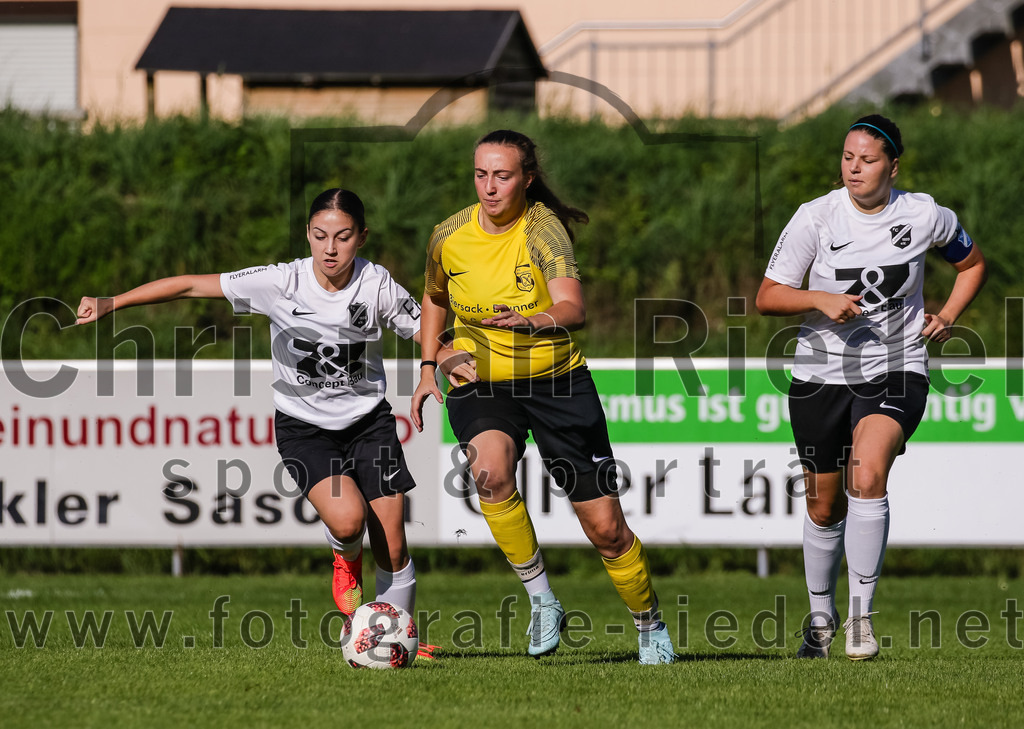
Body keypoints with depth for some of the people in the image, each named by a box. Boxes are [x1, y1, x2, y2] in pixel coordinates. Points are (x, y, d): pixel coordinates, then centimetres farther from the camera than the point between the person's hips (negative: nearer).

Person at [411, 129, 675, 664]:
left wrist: (530, 321, -52)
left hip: (556, 380, -2)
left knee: (605, 527, 0)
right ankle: (541, 600, -18)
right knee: (491, 471, -33)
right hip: (480, 385, 2)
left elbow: (573, 308, -32)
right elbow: (434, 298, 19)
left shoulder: (543, 229, -16)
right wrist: (428, 368, 9)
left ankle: (651, 627, 26)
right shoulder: (449, 238, -4)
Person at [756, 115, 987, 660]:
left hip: (895, 372, -1)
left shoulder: (924, 216, -5)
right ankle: (821, 616, 34)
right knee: (825, 505, 10)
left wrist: (947, 316, 1)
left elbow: (972, 263, 16)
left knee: (868, 475, -27)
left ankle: (861, 614, -21)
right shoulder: (816, 217, -8)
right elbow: (768, 297, -6)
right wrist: (821, 300, -23)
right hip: (822, 371, 1)